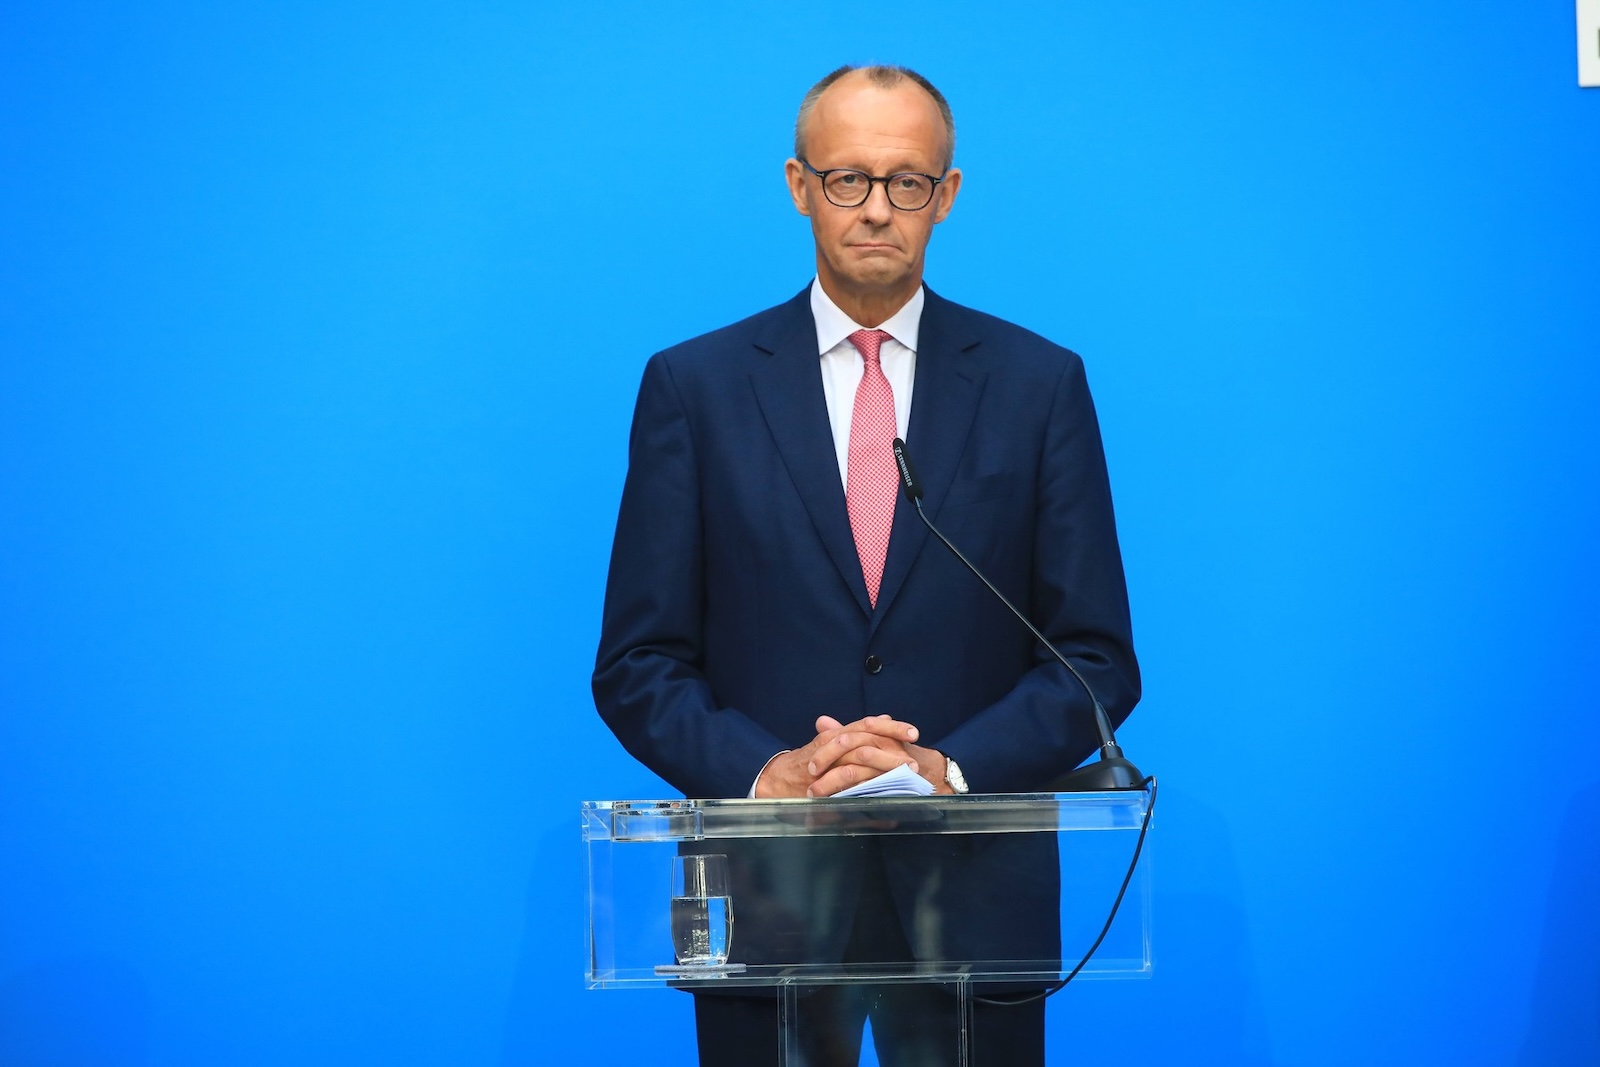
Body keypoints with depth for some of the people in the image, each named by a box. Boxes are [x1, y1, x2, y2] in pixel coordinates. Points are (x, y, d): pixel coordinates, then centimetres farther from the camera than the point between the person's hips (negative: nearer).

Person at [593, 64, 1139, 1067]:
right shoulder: (694, 386, 3)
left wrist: (950, 768, -14)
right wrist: (765, 772, -16)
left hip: (975, 897, 0)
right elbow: (637, 664, 2)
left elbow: (1097, 657, 2)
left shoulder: (1039, 384, 4)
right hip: (764, 888, 0)